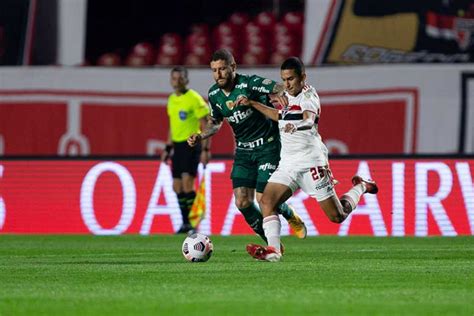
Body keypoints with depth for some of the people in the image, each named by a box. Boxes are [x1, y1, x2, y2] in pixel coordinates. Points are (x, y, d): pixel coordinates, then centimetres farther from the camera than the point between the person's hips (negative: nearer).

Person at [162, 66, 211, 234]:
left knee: (187, 183, -17)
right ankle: (185, 223, 14)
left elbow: (206, 125, -11)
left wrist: (205, 150, -16)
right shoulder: (172, 99, 12)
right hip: (177, 145, 7)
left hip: (191, 145, -7)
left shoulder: (194, 99, -11)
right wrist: (168, 148, 21)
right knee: (177, 186, 5)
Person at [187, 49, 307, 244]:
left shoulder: (250, 83, -19)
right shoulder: (214, 94, 0)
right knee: (242, 202, -6)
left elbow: (280, 88, -29)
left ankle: (290, 216, 22)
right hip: (243, 150, 6)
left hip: (268, 146, -6)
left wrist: (277, 94, -54)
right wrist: (200, 137, -3)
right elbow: (216, 122, 16)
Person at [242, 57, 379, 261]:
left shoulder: (308, 96, -13)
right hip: (287, 164, 7)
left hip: (311, 161, -7)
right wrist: (251, 104, 31)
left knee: (337, 216, -1)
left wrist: (296, 125, -58)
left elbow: (309, 119, -35)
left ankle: (360, 188, 27)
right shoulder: (288, 96, 12)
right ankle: (273, 250, -23)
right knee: (266, 201, -17)